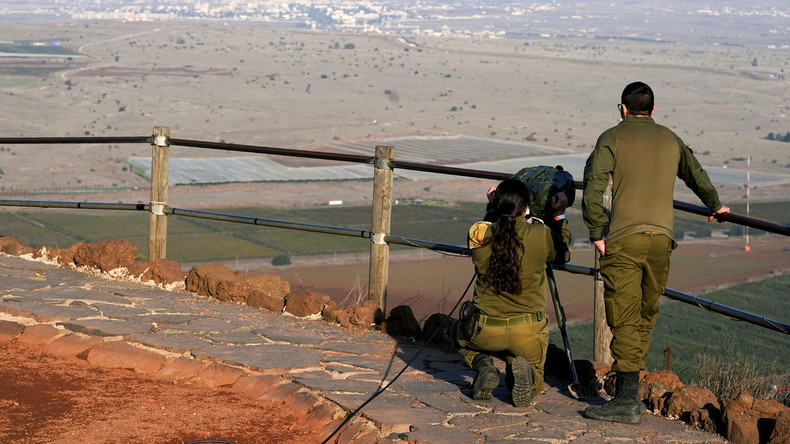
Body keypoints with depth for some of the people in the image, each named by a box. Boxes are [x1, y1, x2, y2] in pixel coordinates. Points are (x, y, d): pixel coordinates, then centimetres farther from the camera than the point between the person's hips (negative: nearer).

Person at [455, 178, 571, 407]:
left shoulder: (478, 234, -10)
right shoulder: (540, 234, -12)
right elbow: (563, 255, 9)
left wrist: (491, 208, 21)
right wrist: (560, 216, 18)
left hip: (486, 332, 0)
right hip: (528, 332, 0)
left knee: (462, 336, 37)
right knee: (533, 385, 27)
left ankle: (482, 365, 4)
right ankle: (522, 372, -10)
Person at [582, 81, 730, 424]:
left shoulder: (612, 138, 4)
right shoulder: (671, 140, 18)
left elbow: (593, 186, -9)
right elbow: (697, 175, 32)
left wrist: (596, 234, -3)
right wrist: (714, 206, 51)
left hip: (624, 238, -4)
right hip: (662, 238, 4)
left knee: (624, 320, -7)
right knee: (646, 315, 15)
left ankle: (628, 401, -14)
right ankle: (628, 382, 20)